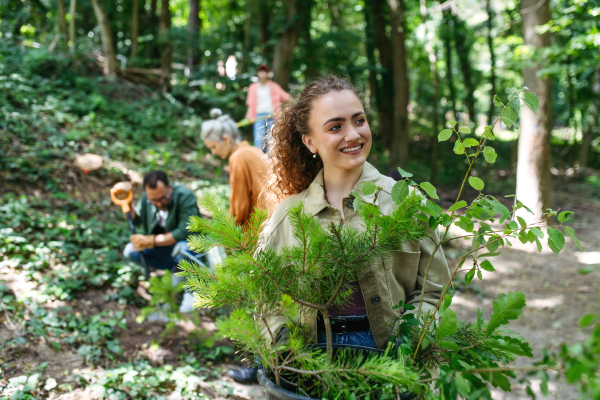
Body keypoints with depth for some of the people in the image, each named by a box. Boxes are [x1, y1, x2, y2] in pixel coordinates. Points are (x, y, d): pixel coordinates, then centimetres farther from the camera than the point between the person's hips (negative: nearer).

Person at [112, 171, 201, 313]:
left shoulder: (185, 196, -27)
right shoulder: (146, 198, -9)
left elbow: (184, 232, -32)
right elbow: (136, 221, 6)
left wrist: (152, 241, -29)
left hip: (190, 243, -6)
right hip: (163, 245, 6)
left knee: (183, 247, -41)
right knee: (130, 251, -13)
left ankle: (191, 291, -15)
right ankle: (173, 268, 2)